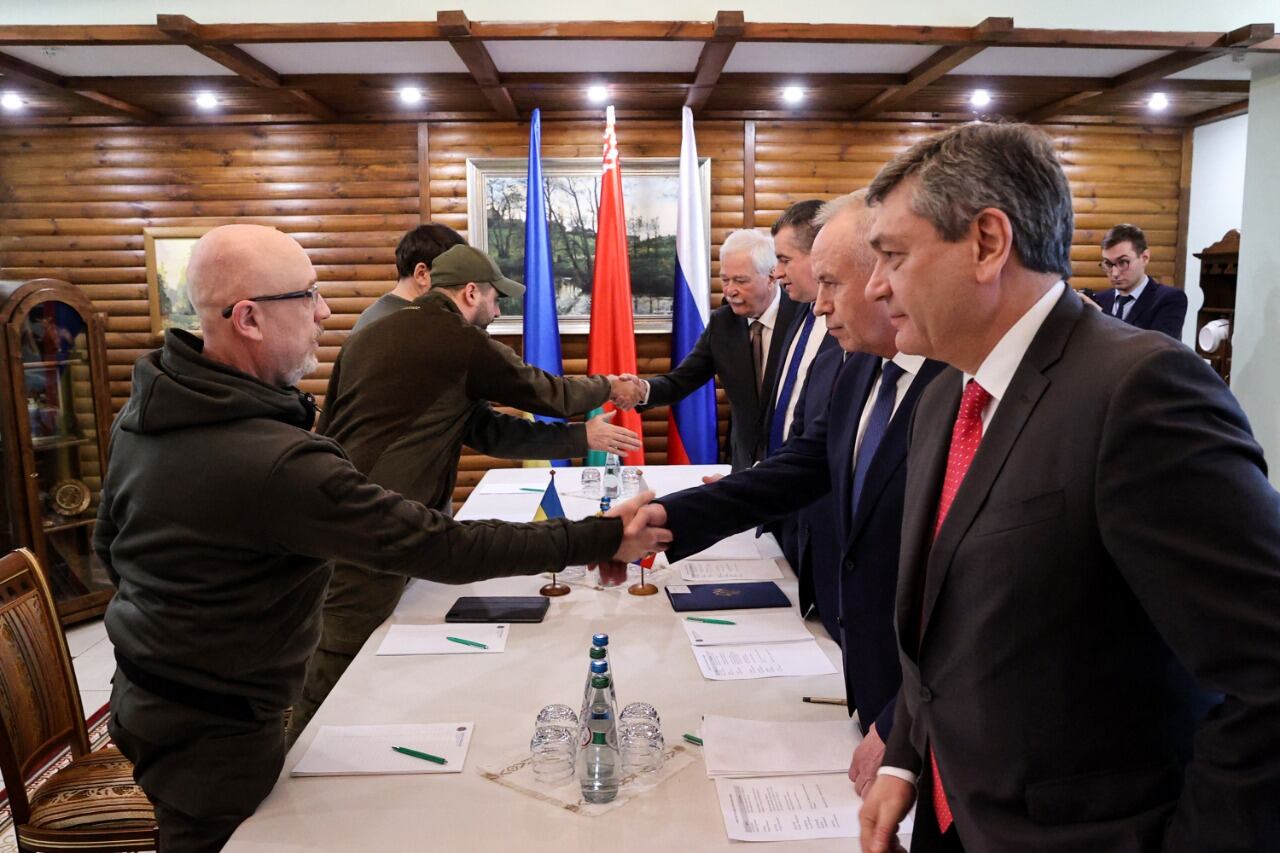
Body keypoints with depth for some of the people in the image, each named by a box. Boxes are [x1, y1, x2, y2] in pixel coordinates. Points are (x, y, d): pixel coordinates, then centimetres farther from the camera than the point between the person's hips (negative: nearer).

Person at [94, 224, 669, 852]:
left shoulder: (144, 408, -5)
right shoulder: (280, 463, -35)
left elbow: (109, 542, 8)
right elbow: (441, 549, -34)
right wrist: (603, 538, -27)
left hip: (139, 699, 8)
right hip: (215, 735, -8)